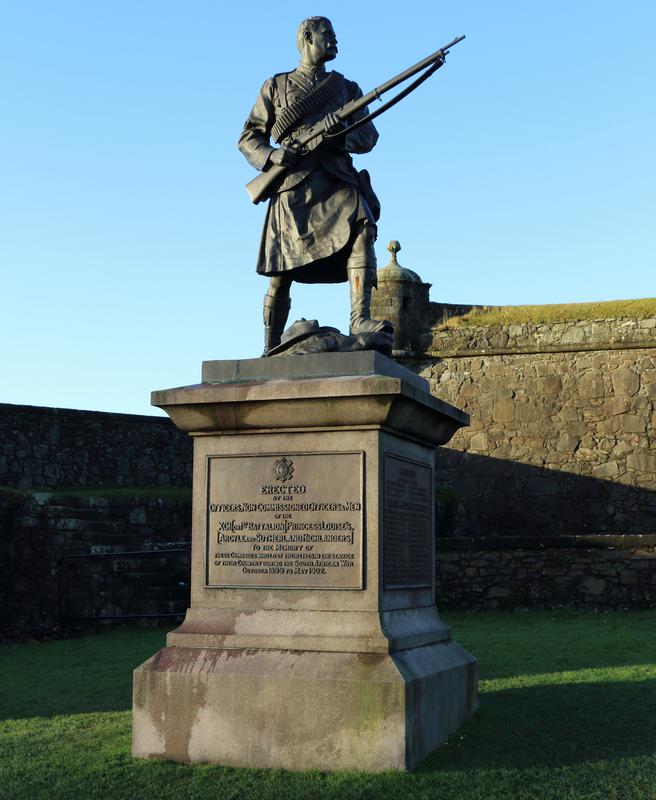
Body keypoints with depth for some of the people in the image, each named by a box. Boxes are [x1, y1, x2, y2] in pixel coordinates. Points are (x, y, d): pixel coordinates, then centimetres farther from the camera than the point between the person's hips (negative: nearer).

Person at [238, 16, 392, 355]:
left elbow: (369, 136, 10)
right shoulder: (275, 87, 15)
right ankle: (271, 351, 10)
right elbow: (248, 138, 13)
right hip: (293, 186, -1)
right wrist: (272, 156, -9)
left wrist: (342, 132, -13)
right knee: (281, 272, -3)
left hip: (338, 181, 2)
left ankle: (360, 320, -38)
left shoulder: (346, 88, 21)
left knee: (362, 228, -29)